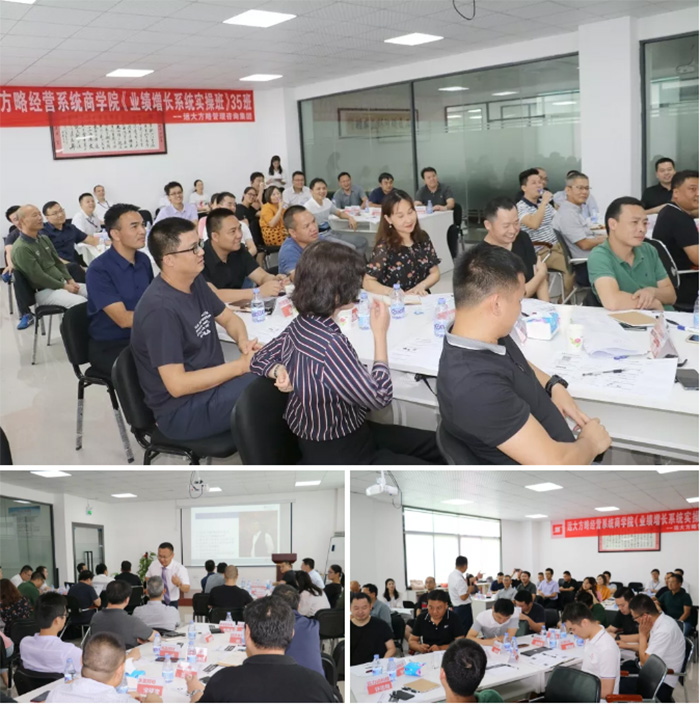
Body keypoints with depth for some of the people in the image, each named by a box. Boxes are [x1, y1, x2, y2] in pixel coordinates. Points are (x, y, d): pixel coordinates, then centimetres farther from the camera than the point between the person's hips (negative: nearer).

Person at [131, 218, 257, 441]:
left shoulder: (195, 282, 2)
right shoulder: (161, 309, -25)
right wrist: (240, 366, -21)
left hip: (210, 383, 9)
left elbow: (229, 318, 16)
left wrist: (243, 341, -8)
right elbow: (177, 385, -26)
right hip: (182, 409, -9)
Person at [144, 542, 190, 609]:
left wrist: (179, 584, -47)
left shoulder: (180, 568, -18)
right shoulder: (154, 565, -7)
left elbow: (186, 589, -26)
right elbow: (147, 578, 12)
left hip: (171, 604, -2)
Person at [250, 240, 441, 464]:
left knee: (436, 446, 14)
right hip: (337, 458, -9)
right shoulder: (330, 345, -32)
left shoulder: (301, 324, -4)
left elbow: (260, 360, 11)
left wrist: (280, 371, -10)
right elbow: (379, 396, -24)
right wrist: (380, 334, -16)